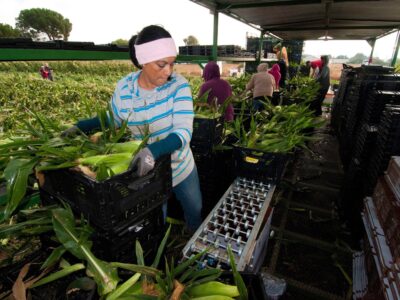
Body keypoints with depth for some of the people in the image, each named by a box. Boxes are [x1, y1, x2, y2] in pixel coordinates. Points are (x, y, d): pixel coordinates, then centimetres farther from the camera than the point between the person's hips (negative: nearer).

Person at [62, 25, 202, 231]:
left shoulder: (178, 85, -20)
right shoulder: (123, 88, -14)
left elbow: (183, 132, -30)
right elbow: (113, 119, 6)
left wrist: (153, 150, -47)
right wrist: (81, 126, -7)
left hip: (182, 168, 1)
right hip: (147, 172, 0)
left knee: (196, 216, 26)